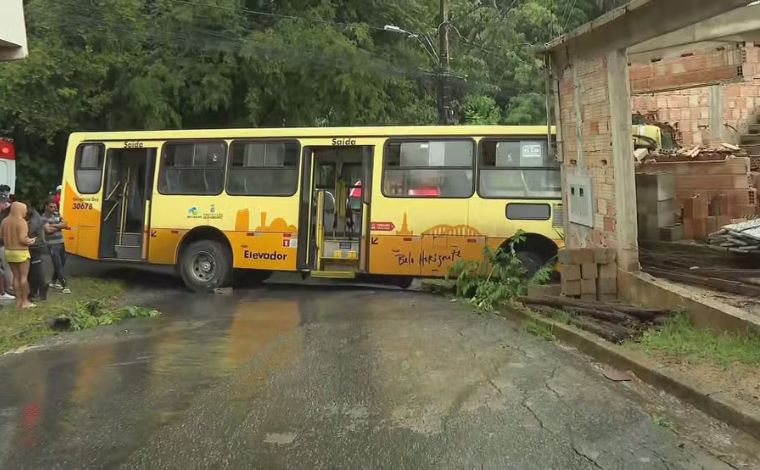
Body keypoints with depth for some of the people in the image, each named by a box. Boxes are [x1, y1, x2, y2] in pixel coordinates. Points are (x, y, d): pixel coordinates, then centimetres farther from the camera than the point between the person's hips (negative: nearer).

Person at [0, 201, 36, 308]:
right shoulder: (21, 221, -16)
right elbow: (23, 239, -20)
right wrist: (31, 241, -2)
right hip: (21, 252, -6)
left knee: (16, 276, 13)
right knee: (23, 276, 1)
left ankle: (18, 300, 17)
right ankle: (25, 301, 4)